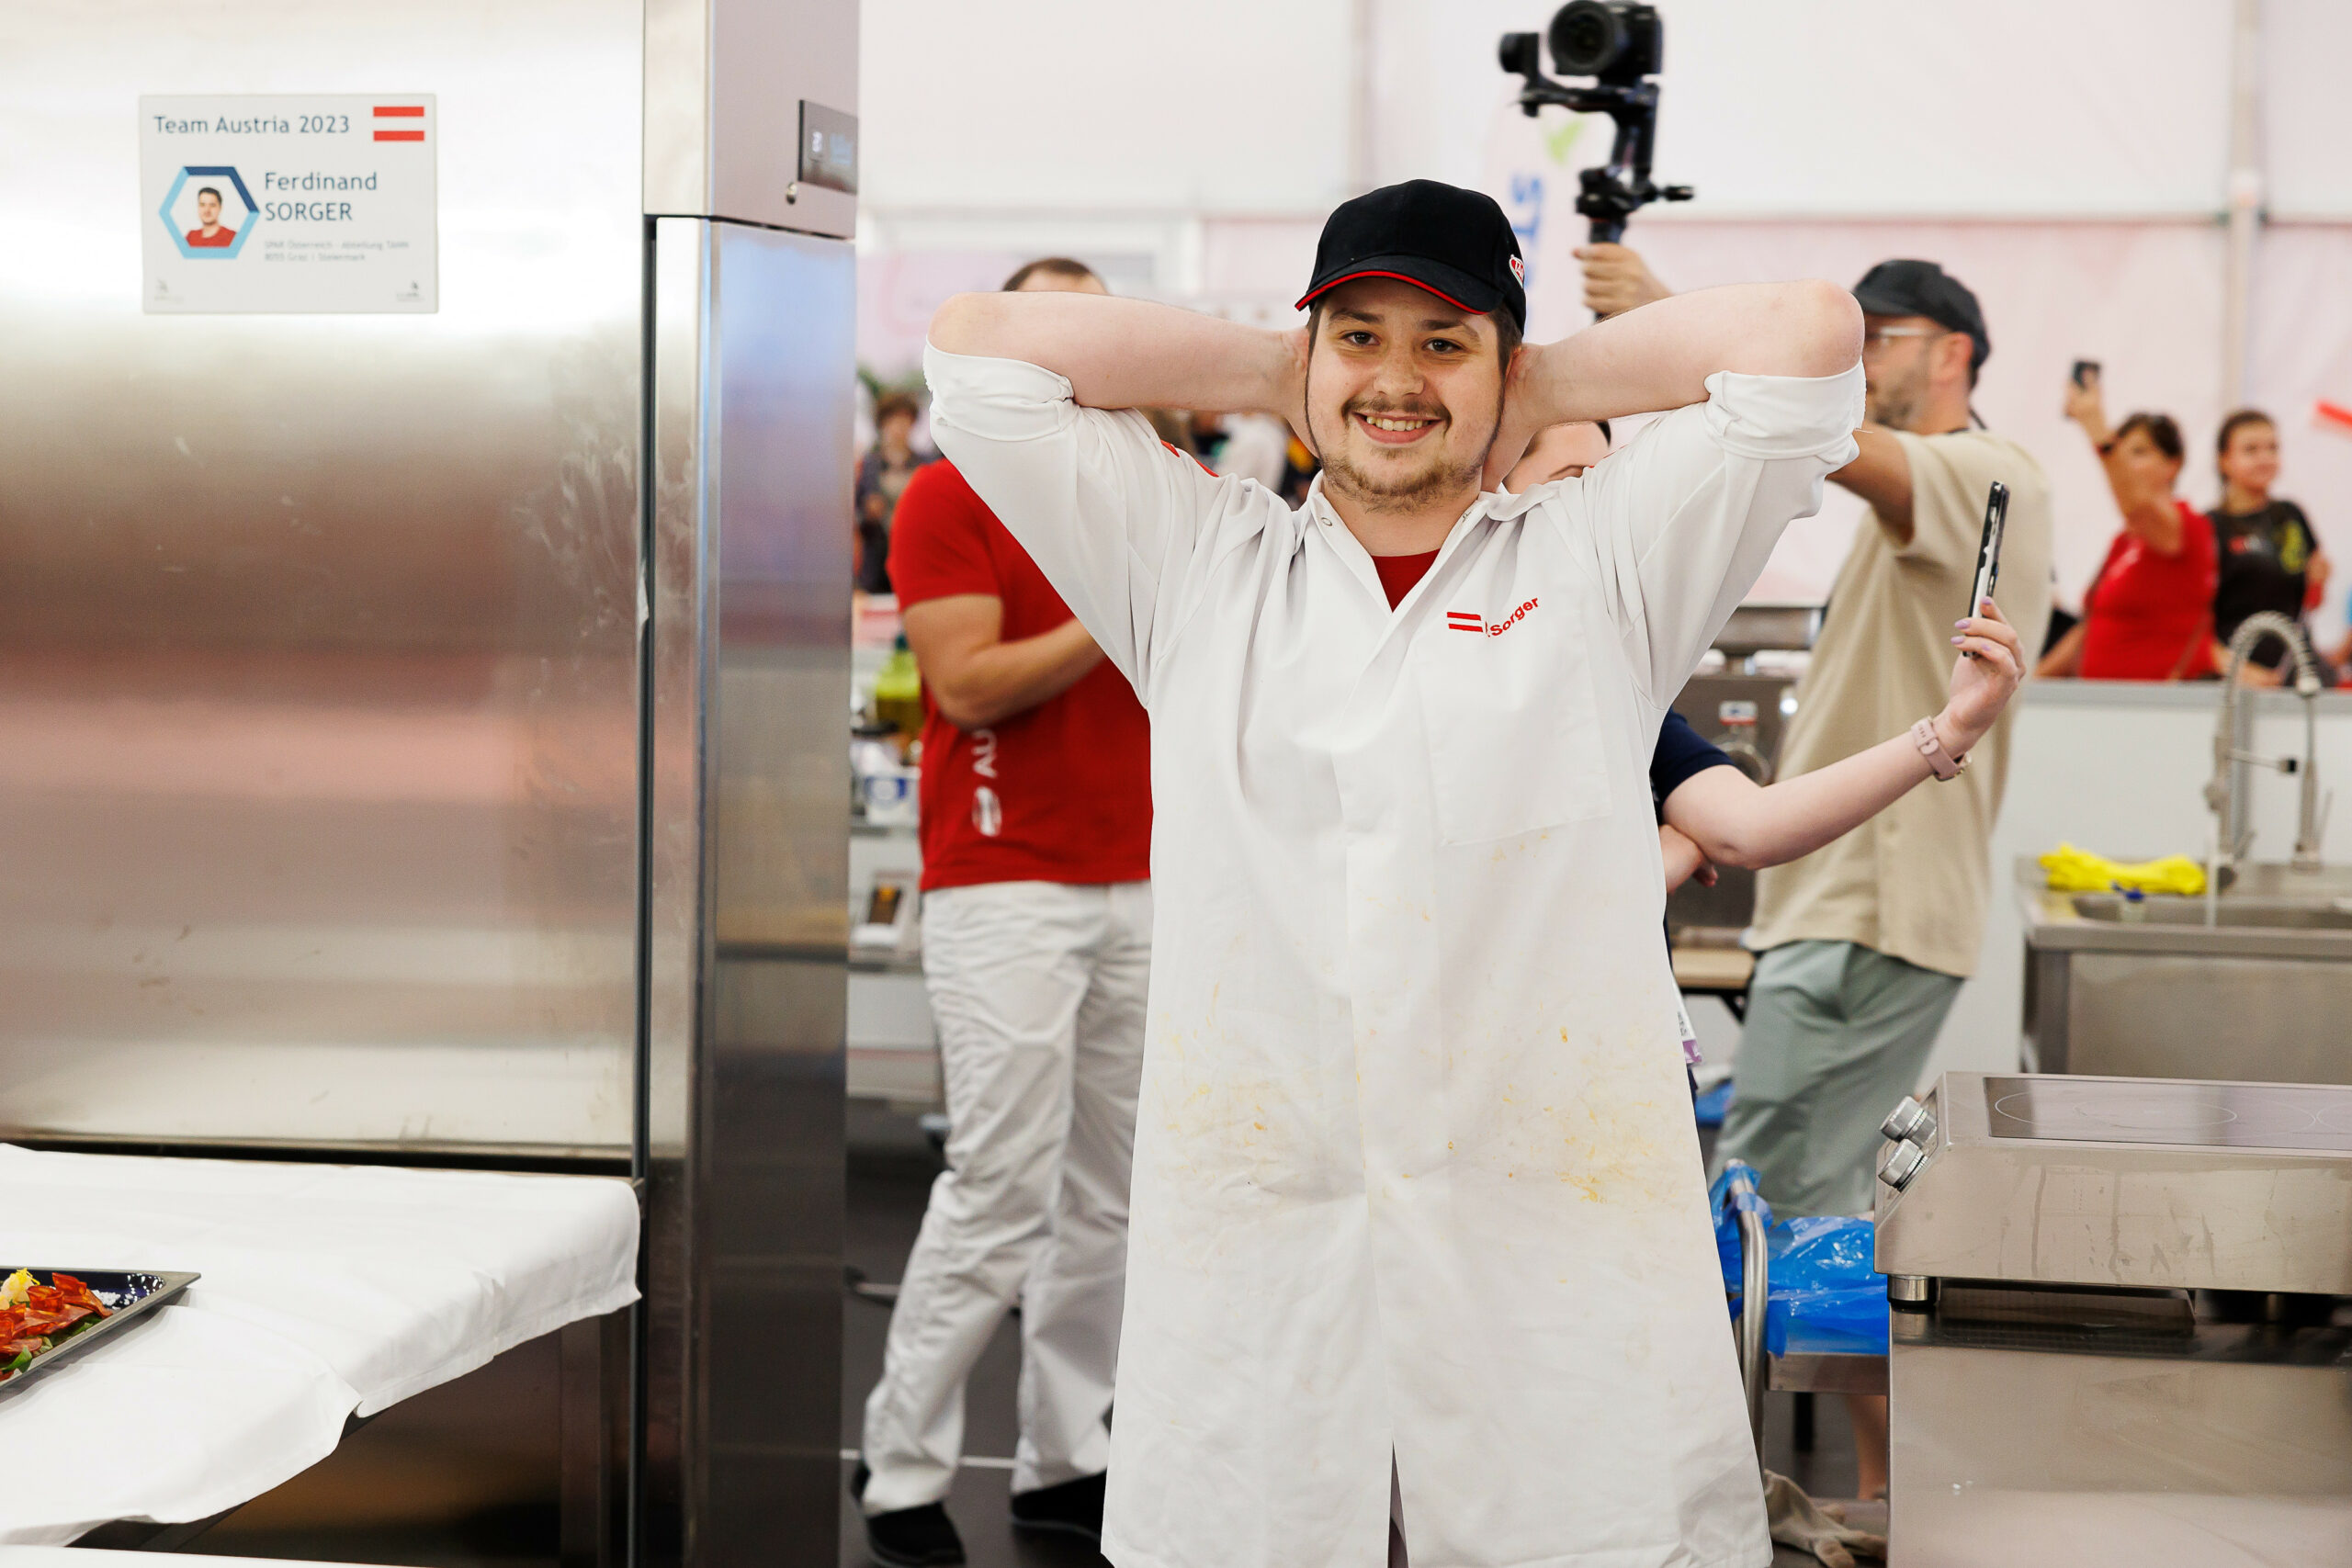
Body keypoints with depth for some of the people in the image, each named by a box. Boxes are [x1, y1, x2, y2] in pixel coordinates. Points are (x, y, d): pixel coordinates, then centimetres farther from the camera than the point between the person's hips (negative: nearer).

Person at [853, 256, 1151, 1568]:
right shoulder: (951, 497, -3)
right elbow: (969, 684, -12)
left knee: (1108, 1186, 6)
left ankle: (1064, 1460, 15)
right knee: (1003, 1187, -9)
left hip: (1131, 885, 6)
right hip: (1006, 886, -6)